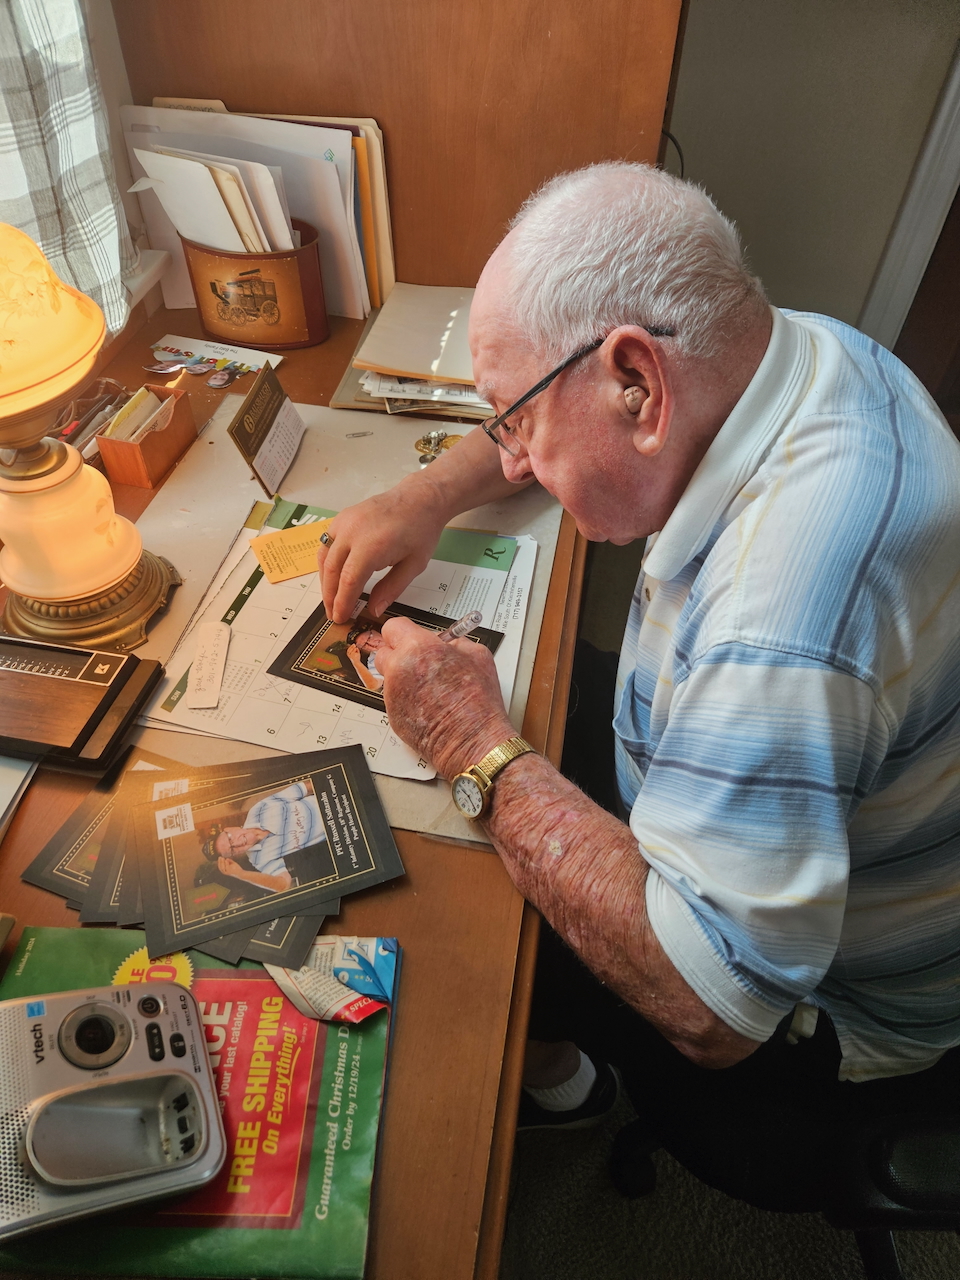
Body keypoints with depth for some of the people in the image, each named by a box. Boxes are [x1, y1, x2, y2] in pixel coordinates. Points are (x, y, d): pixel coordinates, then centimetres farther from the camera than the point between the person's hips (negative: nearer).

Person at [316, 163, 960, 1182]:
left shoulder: (781, 610, -43)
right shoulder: (798, 346, -13)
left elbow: (709, 1004, -37)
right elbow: (561, 408, 4)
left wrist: (482, 752, -32)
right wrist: (429, 493, -10)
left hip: (830, 1011, -7)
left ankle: (544, 1075, 30)